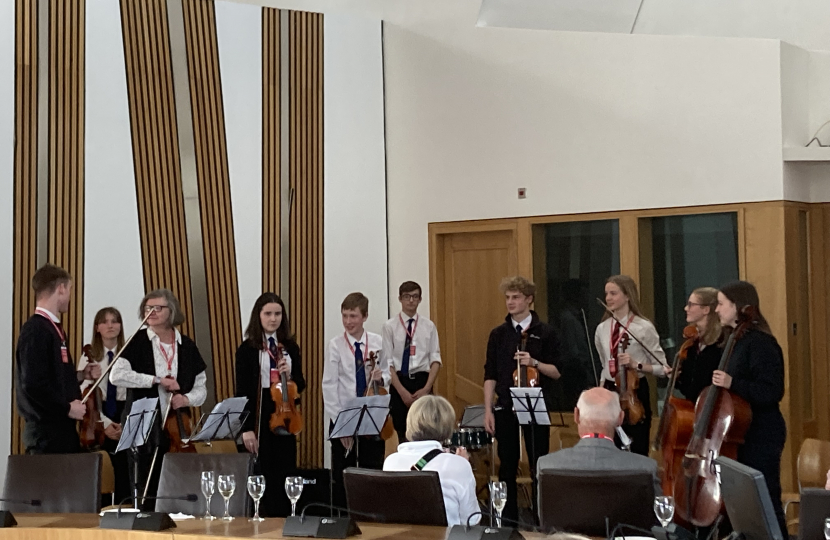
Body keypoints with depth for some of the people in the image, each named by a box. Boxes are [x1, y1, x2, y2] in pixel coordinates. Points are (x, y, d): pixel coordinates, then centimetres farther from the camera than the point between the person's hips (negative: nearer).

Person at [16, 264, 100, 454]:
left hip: (63, 429, 10)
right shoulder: (35, 329, -15)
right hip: (47, 433, -10)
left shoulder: (54, 328, 13)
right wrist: (66, 408, -16)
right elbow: (33, 384, -24)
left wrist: (80, 376, 8)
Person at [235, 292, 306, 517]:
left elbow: (300, 385, 12)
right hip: (259, 417, -4)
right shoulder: (248, 349, -3)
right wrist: (246, 428, -12)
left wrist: (289, 375, -11)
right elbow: (242, 391, -5)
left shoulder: (290, 347, 8)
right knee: (264, 476, 1)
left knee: (286, 474, 6)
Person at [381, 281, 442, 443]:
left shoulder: (428, 326, 6)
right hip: (399, 382, -1)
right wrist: (402, 391, -11)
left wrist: (426, 388, -10)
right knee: (402, 434, 2)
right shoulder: (390, 326, 1)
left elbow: (435, 360, 3)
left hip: (422, 382, 1)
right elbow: (387, 363, -3)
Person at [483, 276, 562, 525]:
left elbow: (556, 372, -1)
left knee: (539, 467, 2)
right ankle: (508, 518, 15)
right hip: (506, 408, 2)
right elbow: (490, 375, 6)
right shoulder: (499, 334, 6)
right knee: (507, 466, 6)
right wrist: (488, 410, -1)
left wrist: (534, 362, -19)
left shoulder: (545, 333, -1)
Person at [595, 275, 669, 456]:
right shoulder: (602, 329, 6)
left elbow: (662, 368, -8)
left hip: (635, 393, -5)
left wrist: (636, 365, -22)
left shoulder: (644, 327, -9)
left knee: (637, 449, 1)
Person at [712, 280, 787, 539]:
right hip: (742, 434, 10)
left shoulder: (760, 343, -16)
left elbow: (773, 392, -23)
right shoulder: (737, 341, 12)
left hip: (761, 437, -10)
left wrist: (733, 384, -29)